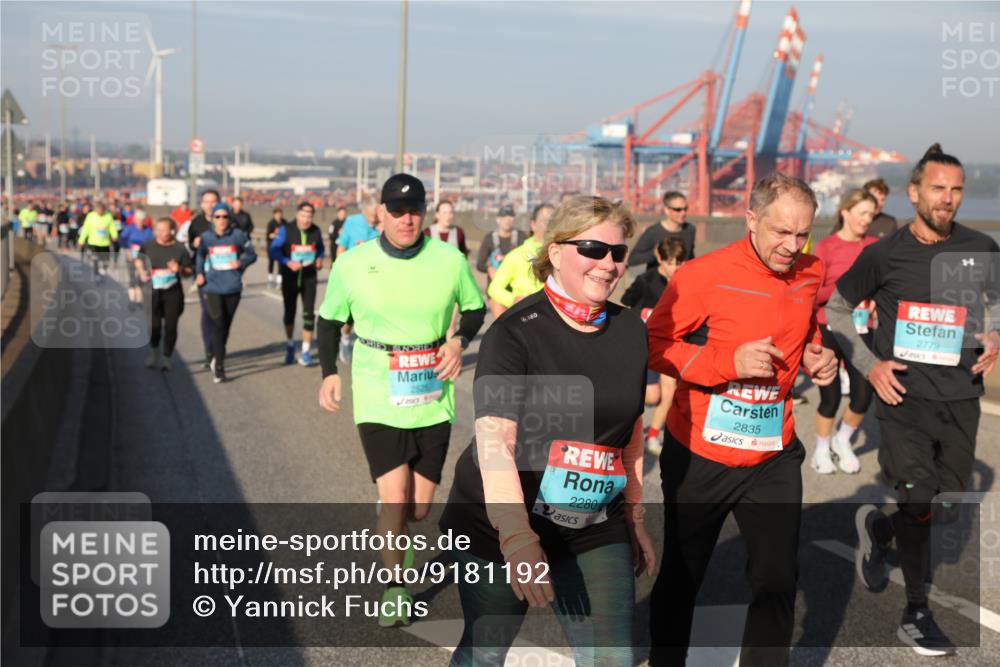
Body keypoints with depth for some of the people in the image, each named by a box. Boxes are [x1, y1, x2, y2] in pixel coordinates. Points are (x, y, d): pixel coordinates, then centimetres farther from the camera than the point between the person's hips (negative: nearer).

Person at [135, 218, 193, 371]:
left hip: (173, 293, 0)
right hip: (153, 292, 0)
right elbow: (138, 260, 16)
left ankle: (167, 357, 19)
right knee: (154, 325, -3)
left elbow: (189, 271, 3)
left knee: (170, 326, 3)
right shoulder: (148, 245, 0)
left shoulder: (179, 249, -3)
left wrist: (180, 269, -18)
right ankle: (153, 351, 26)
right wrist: (141, 272, -3)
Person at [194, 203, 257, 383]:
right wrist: (199, 273, 5)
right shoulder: (205, 237, 2)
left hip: (233, 287, 1)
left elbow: (252, 254, 7)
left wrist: (241, 263, -11)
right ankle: (219, 368, -6)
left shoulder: (238, 235, 0)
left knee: (226, 325, 11)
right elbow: (199, 256, 18)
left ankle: (217, 358, 33)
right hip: (213, 288, -1)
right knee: (218, 325, -11)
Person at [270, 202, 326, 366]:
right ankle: (290, 345, 35)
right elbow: (273, 250, -13)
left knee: (308, 313, -6)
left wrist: (320, 259, -6)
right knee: (289, 312, 13)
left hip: (309, 278, 1)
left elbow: (321, 248, 15)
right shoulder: (285, 230, -10)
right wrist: (288, 262, -26)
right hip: (290, 277, -1)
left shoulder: (316, 231, -2)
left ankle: (306, 351, 2)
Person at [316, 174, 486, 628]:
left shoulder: (450, 260, -5)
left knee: (419, 508, 8)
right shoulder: (352, 265, -6)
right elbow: (329, 320, 8)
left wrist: (459, 341, -8)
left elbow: (475, 309, 10)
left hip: (433, 400, 2)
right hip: (378, 400, -2)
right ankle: (394, 587, 12)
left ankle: (388, 527, 45)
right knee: (395, 500, -12)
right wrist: (329, 373, -4)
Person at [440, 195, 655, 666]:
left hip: (595, 530, 4)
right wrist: (516, 535, -39)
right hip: (501, 525, -4)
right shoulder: (517, 331, -15)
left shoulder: (631, 330, 3)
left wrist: (635, 516, 17)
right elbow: (493, 439, -26)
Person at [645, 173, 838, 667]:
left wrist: (814, 356, -4)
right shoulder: (704, 274, -17)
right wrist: (729, 361, -24)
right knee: (681, 575, 13)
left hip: (774, 456, 4)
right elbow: (654, 345, -13)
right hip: (699, 455, -3)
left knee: (778, 580, 8)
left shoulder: (810, 275, 0)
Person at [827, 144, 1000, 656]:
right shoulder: (884, 254, -5)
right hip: (905, 397, -3)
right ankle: (916, 613, 13)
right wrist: (869, 365, -6)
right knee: (917, 502, -5)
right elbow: (836, 309, 5)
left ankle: (876, 527, 41)